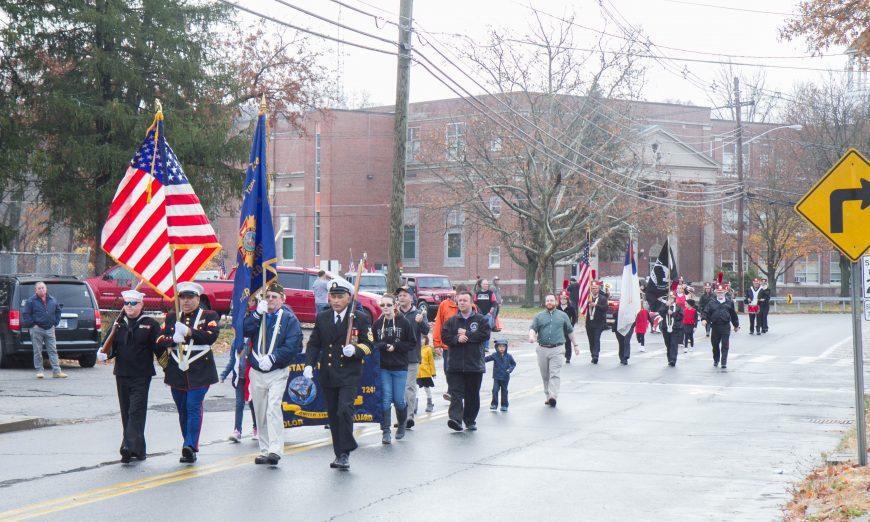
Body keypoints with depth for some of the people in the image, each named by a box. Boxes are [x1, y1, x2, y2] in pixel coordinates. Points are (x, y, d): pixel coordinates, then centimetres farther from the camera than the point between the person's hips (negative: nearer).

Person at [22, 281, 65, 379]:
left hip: (50, 329, 3)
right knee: (37, 352, 1)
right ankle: (39, 371, 8)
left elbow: (58, 311, 21)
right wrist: (32, 324, -10)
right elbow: (25, 314, -5)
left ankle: (56, 371, 0)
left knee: (53, 351, 0)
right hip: (37, 330, -3)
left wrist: (55, 323, 11)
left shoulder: (52, 300, 9)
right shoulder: (31, 301, -4)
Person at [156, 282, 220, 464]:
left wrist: (189, 332, -23)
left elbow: (211, 336, -14)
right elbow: (160, 341, 4)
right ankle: (190, 449, 17)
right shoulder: (171, 317, 14)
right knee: (182, 411, 8)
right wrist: (174, 339, -16)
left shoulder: (209, 316, 4)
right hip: (177, 372, 4)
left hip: (199, 372, -4)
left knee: (194, 408, -13)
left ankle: (190, 447, -21)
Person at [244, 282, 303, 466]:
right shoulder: (258, 315, 11)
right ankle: (264, 450, 18)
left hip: (277, 373, -5)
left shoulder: (289, 319, -2)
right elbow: (245, 331, -6)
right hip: (256, 373, 5)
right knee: (260, 414, 9)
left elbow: (292, 346, -11)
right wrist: (257, 313, -16)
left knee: (273, 409, -19)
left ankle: (275, 451, -25)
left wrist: (272, 358, -20)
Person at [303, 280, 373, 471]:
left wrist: (355, 350, -19)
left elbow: (368, 345, 1)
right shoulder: (322, 318, 11)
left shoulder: (360, 319, 0)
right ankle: (340, 455, 19)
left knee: (344, 410, -20)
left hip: (350, 375, -4)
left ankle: (345, 453, -11)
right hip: (328, 375, 4)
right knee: (333, 415, 8)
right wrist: (309, 364, -2)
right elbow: (313, 344, 13)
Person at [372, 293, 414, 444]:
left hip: (400, 367, -2)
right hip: (383, 367, 2)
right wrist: (384, 346, -12)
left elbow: (412, 344, -1)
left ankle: (402, 423, 29)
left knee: (398, 400, 2)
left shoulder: (404, 323, -3)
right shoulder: (377, 324, 4)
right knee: (385, 399, -5)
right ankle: (386, 431, -2)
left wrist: (395, 346, -12)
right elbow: (373, 344, 9)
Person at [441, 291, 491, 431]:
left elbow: (485, 335, -9)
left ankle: (470, 421, 19)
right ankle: (455, 418, -20)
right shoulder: (451, 321, 10)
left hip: (475, 364, 0)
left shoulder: (480, 320, 4)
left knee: (472, 395, 8)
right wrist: (457, 339, -16)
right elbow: (444, 336, 2)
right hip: (455, 365, 1)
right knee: (456, 393, -11)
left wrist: (466, 335, -11)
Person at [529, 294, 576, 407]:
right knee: (545, 375, 8)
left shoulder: (562, 315, 12)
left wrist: (575, 344, 21)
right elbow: (533, 328, 0)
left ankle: (553, 396, -23)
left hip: (557, 349, -2)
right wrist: (531, 336, -22)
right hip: (542, 349, 2)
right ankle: (547, 396, 17)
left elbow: (570, 331, 19)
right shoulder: (539, 316, 12)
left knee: (555, 374, -13)